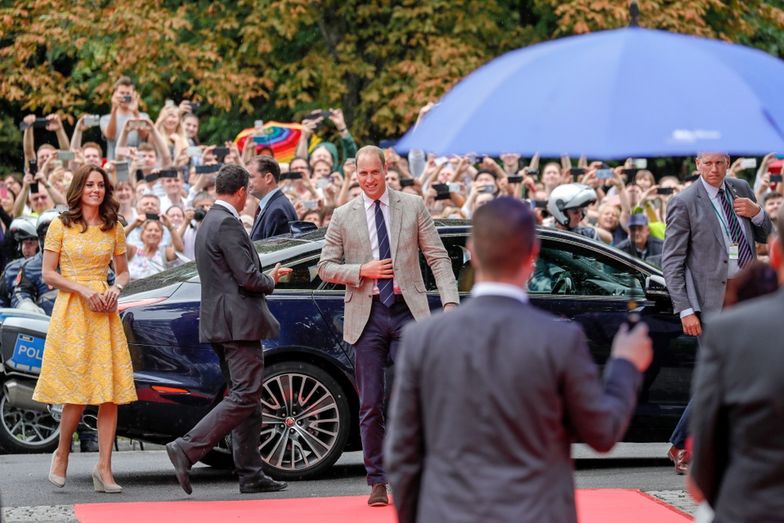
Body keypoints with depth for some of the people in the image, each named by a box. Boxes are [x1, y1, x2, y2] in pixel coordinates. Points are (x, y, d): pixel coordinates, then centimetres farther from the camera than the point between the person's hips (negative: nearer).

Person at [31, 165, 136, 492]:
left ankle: (104, 468, -2)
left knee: (110, 392, -4)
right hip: (71, 312, -3)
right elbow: (48, 274, -1)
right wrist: (84, 291, -13)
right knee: (77, 392, -7)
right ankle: (61, 454, 17)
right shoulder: (61, 225, 1)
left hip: (105, 314, 3)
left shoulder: (113, 228, 11)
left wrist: (115, 289, -4)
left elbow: (123, 272, 18)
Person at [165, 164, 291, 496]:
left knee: (246, 398, 11)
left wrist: (266, 276, 20)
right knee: (244, 396, -11)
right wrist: (271, 281, 1)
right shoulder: (227, 223, -13)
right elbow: (247, 277, -18)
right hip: (238, 322, -10)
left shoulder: (208, 223, 18)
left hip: (220, 322, 10)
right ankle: (187, 449, -18)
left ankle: (251, 475, 11)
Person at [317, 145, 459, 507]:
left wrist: (451, 302, -7)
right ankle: (377, 482, 11)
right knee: (370, 405, 3)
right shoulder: (343, 217, 7)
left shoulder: (413, 207, 6)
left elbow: (438, 257, 4)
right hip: (367, 314, 1)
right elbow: (325, 267, 8)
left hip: (407, 311, -1)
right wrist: (361, 271, -9)